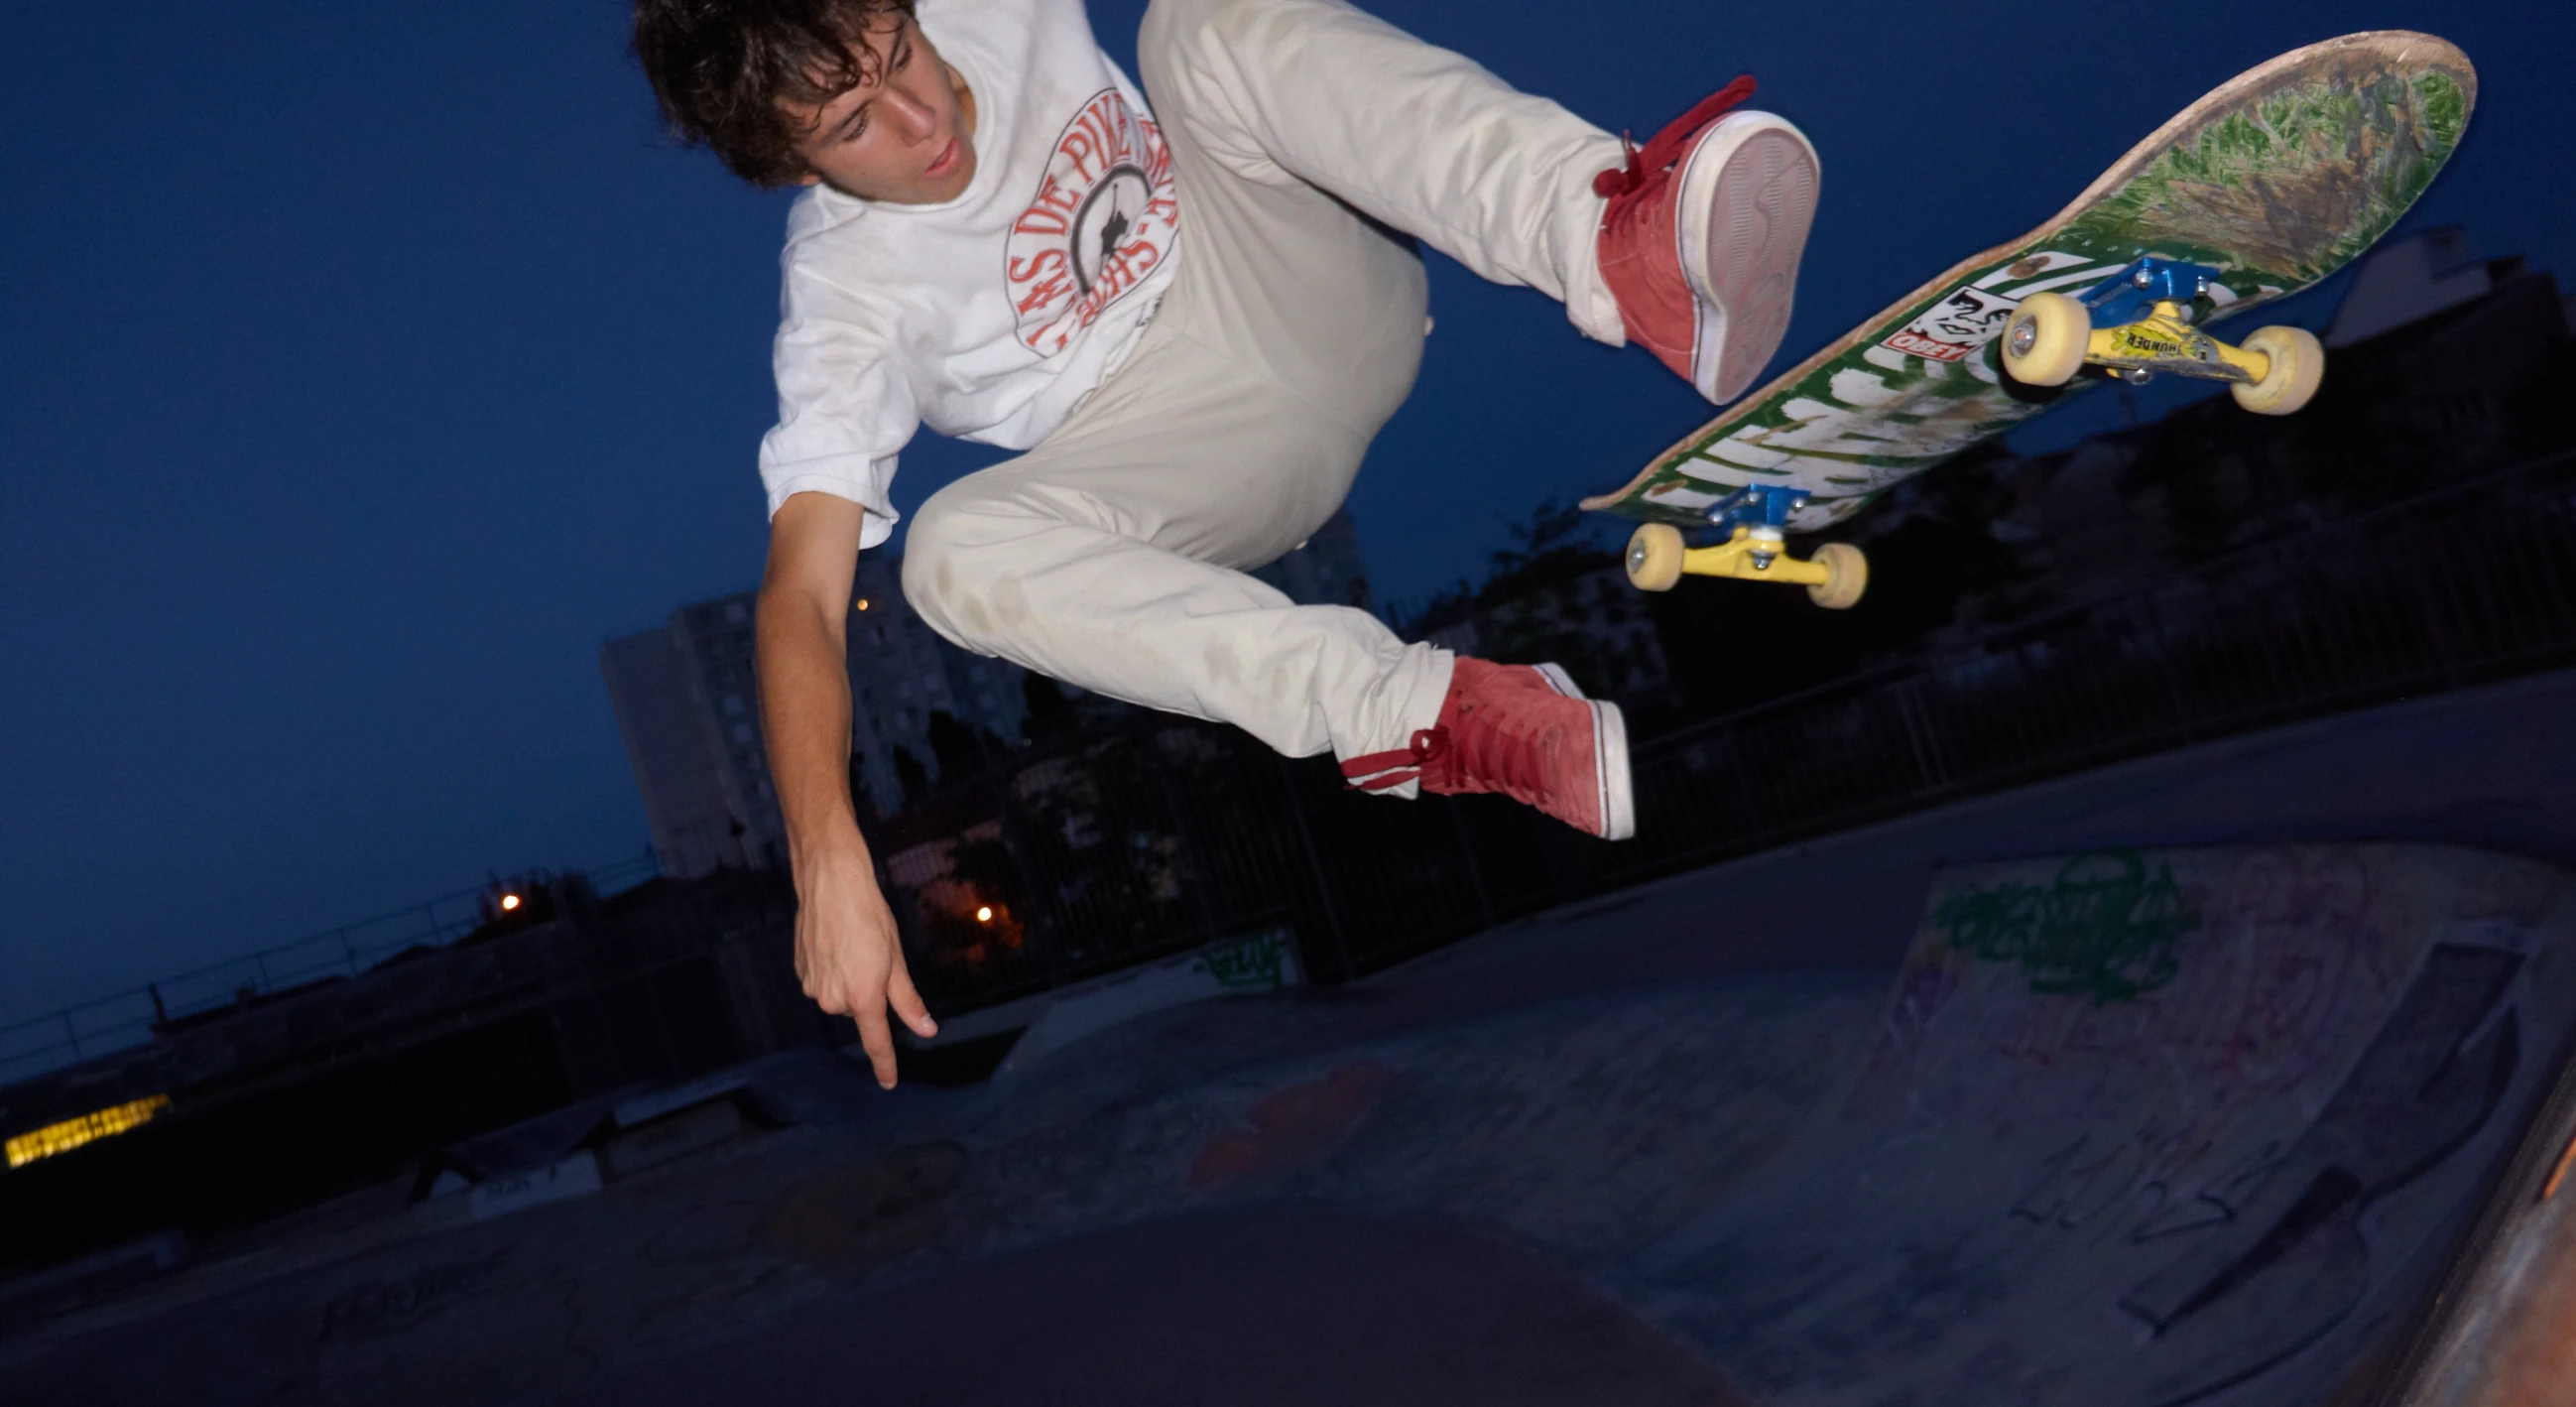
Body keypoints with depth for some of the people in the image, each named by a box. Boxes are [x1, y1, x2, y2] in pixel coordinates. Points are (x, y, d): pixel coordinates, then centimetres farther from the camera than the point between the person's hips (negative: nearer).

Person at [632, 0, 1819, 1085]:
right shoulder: (846, 298, -19)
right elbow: (801, 592, -29)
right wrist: (828, 864, -41)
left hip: (1302, 292, 3)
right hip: (1210, 443, -2)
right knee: (955, 552, -31)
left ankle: (1618, 245, -46)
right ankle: (1417, 714, -43)